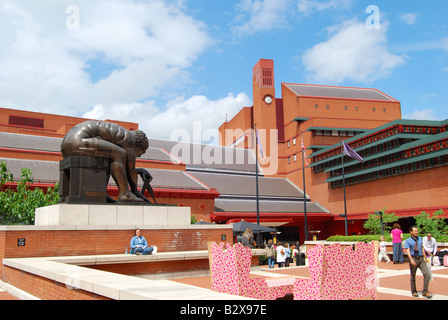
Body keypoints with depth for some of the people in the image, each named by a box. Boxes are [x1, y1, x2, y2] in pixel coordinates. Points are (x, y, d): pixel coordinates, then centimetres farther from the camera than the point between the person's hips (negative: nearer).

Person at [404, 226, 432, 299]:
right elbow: (408, 251, -12)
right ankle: (414, 291, 23)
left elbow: (422, 248, 22)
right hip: (413, 258, -3)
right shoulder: (408, 241, -3)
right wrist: (411, 260, -24)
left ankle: (425, 292, -2)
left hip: (421, 258, 3)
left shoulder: (420, 239, 12)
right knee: (413, 276, 7)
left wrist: (425, 256, 21)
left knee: (427, 274, -10)